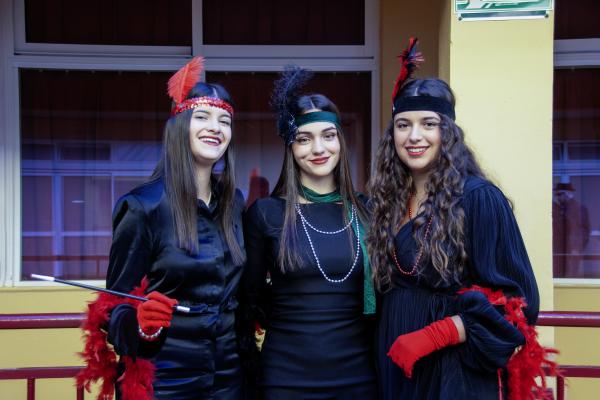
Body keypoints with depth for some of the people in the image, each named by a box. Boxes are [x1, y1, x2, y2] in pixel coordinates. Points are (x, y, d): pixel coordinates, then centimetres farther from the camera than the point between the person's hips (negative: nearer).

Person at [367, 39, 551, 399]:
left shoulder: (479, 197, -13)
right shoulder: (390, 200, 4)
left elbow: (515, 298, -15)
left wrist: (432, 336, -20)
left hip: (455, 370, -5)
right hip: (396, 366, 5)